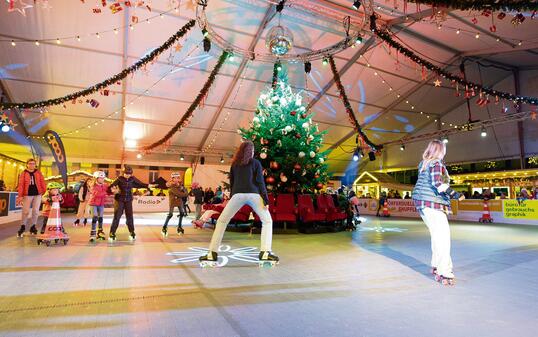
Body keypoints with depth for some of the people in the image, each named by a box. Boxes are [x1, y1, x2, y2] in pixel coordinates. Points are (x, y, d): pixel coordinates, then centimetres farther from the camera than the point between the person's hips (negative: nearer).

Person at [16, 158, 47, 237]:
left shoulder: (38, 173, 9)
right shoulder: (23, 173, 4)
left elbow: (42, 183, 6)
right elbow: (21, 185, -1)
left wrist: (45, 192, -3)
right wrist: (20, 196, -7)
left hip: (37, 194, 1)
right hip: (27, 195, -1)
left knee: (35, 211, 4)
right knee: (26, 211, -1)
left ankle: (33, 226, 16)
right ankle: (22, 226, 16)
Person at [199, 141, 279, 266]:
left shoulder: (234, 164, 19)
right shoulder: (256, 162, 12)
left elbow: (231, 182, 18)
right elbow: (260, 182, 3)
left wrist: (232, 197, 25)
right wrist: (266, 200, 1)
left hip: (238, 194, 1)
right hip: (254, 195, -1)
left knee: (222, 221, 11)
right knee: (267, 221, 13)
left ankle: (212, 254, 1)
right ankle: (265, 253, -3)